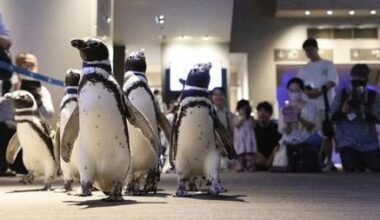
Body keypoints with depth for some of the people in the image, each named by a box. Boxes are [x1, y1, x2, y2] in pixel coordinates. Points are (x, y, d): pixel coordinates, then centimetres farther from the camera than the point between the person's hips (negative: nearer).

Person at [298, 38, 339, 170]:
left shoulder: (328, 65, 8)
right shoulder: (304, 69, 18)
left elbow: (332, 82, -4)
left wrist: (319, 90, -19)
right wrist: (306, 91, -13)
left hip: (327, 105, -3)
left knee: (328, 134, -2)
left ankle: (328, 162, 3)